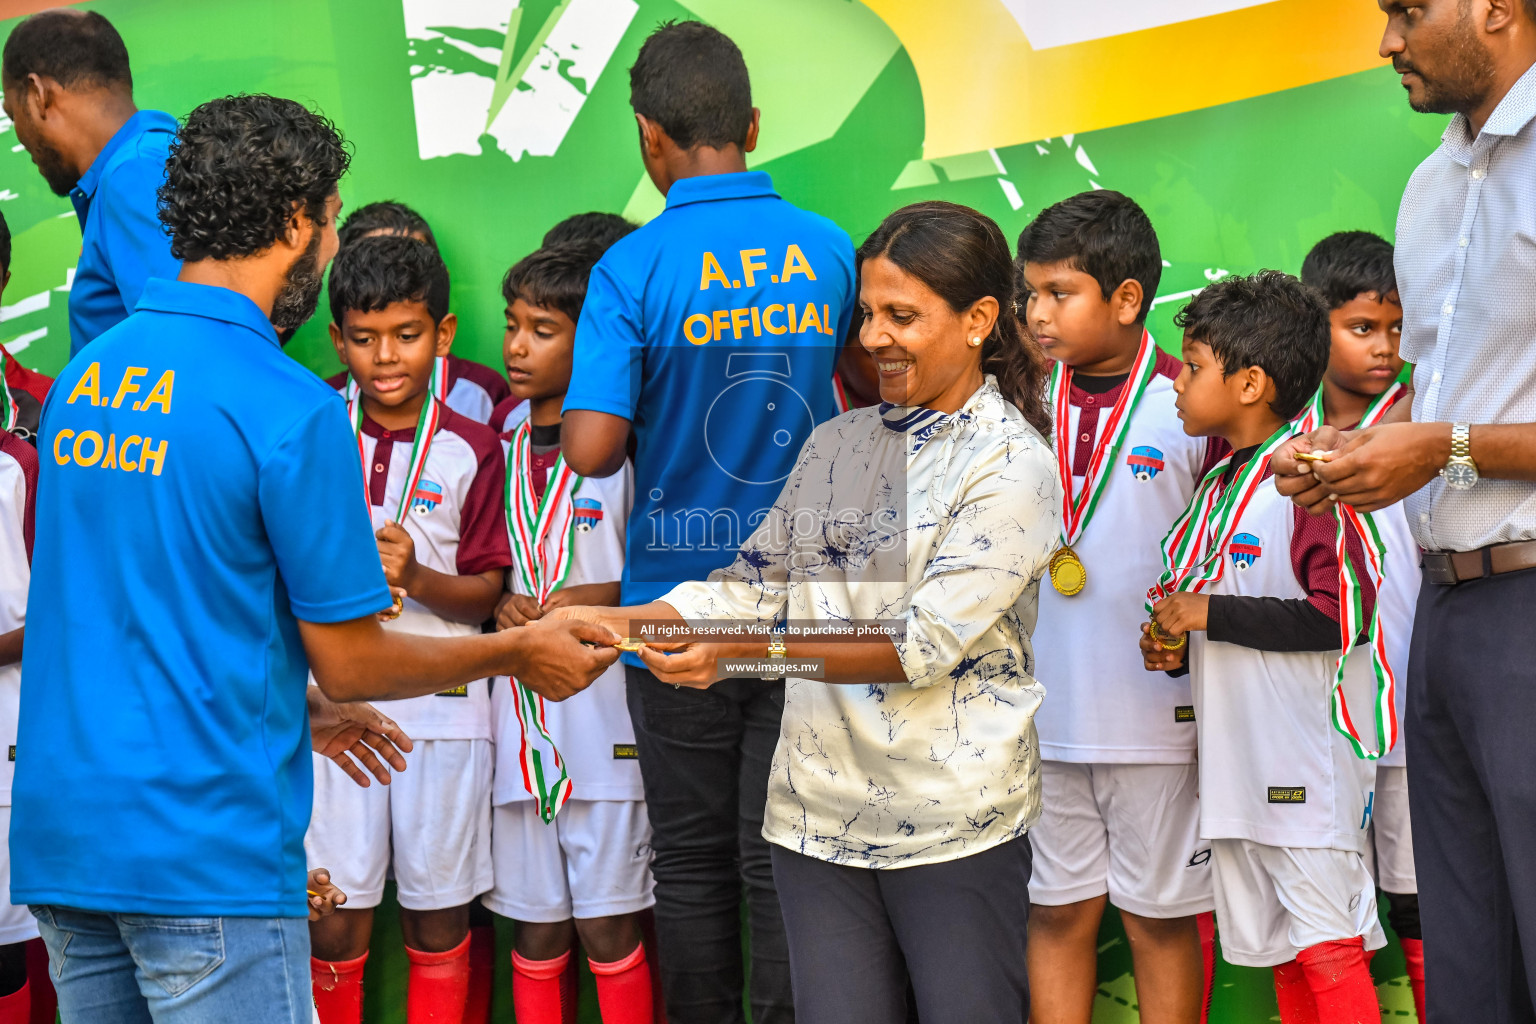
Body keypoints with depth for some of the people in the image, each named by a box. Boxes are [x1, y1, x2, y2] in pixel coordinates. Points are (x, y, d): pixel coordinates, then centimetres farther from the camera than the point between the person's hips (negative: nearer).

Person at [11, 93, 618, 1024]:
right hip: (206, 857, -7)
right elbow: (350, 665, -9)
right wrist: (519, 653, 7)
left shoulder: (82, 378, 8)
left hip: (61, 835, 8)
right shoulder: (291, 409, -15)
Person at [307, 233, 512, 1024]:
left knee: (439, 910, 6)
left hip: (442, 701, 0)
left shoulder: (471, 449, 1)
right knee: (334, 916, 0)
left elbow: (485, 594, 0)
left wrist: (418, 579, -18)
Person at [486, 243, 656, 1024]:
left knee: (609, 929, 0)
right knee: (535, 930, 10)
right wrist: (500, 604, -1)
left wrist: (603, 597, -16)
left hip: (604, 723, -4)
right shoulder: (500, 449, 10)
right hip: (518, 723, 4)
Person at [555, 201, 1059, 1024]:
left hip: (954, 825, -5)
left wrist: (742, 652, -21)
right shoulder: (835, 444, 12)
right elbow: (756, 583, 12)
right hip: (820, 808, 5)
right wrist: (614, 623, -2)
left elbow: (926, 640, -17)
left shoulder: (1013, 465, -8)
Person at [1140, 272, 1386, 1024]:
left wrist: (1207, 613, -19)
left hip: (1305, 764, -9)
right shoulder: (1216, 486, 14)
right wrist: (1175, 648, 5)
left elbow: (1341, 616, -24)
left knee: (1329, 949, -6)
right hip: (1234, 763, 9)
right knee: (1280, 953, 14)